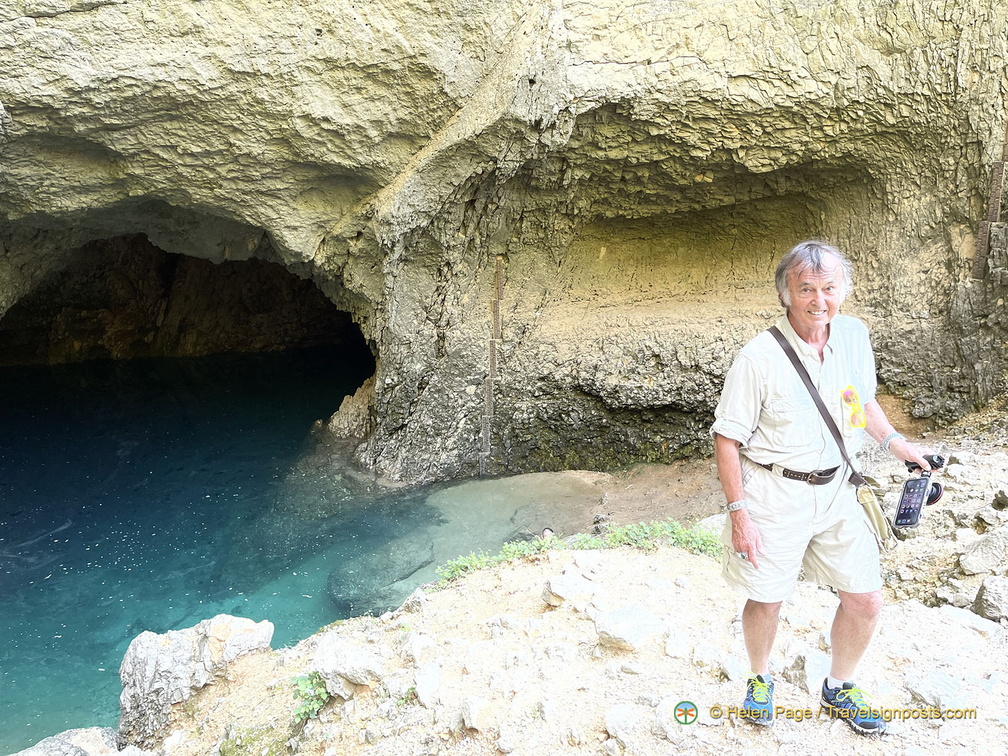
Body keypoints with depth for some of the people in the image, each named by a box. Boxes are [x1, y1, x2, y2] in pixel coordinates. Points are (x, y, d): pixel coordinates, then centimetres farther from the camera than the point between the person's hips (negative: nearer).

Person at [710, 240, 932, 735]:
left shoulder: (854, 335, -1)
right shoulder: (758, 357, -19)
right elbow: (727, 437, -14)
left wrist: (894, 441, 7)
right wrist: (739, 513, -15)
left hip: (835, 490, 5)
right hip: (773, 495, -5)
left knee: (865, 600, 9)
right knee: (766, 600, 7)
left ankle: (839, 690, 36)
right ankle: (760, 679, 39)